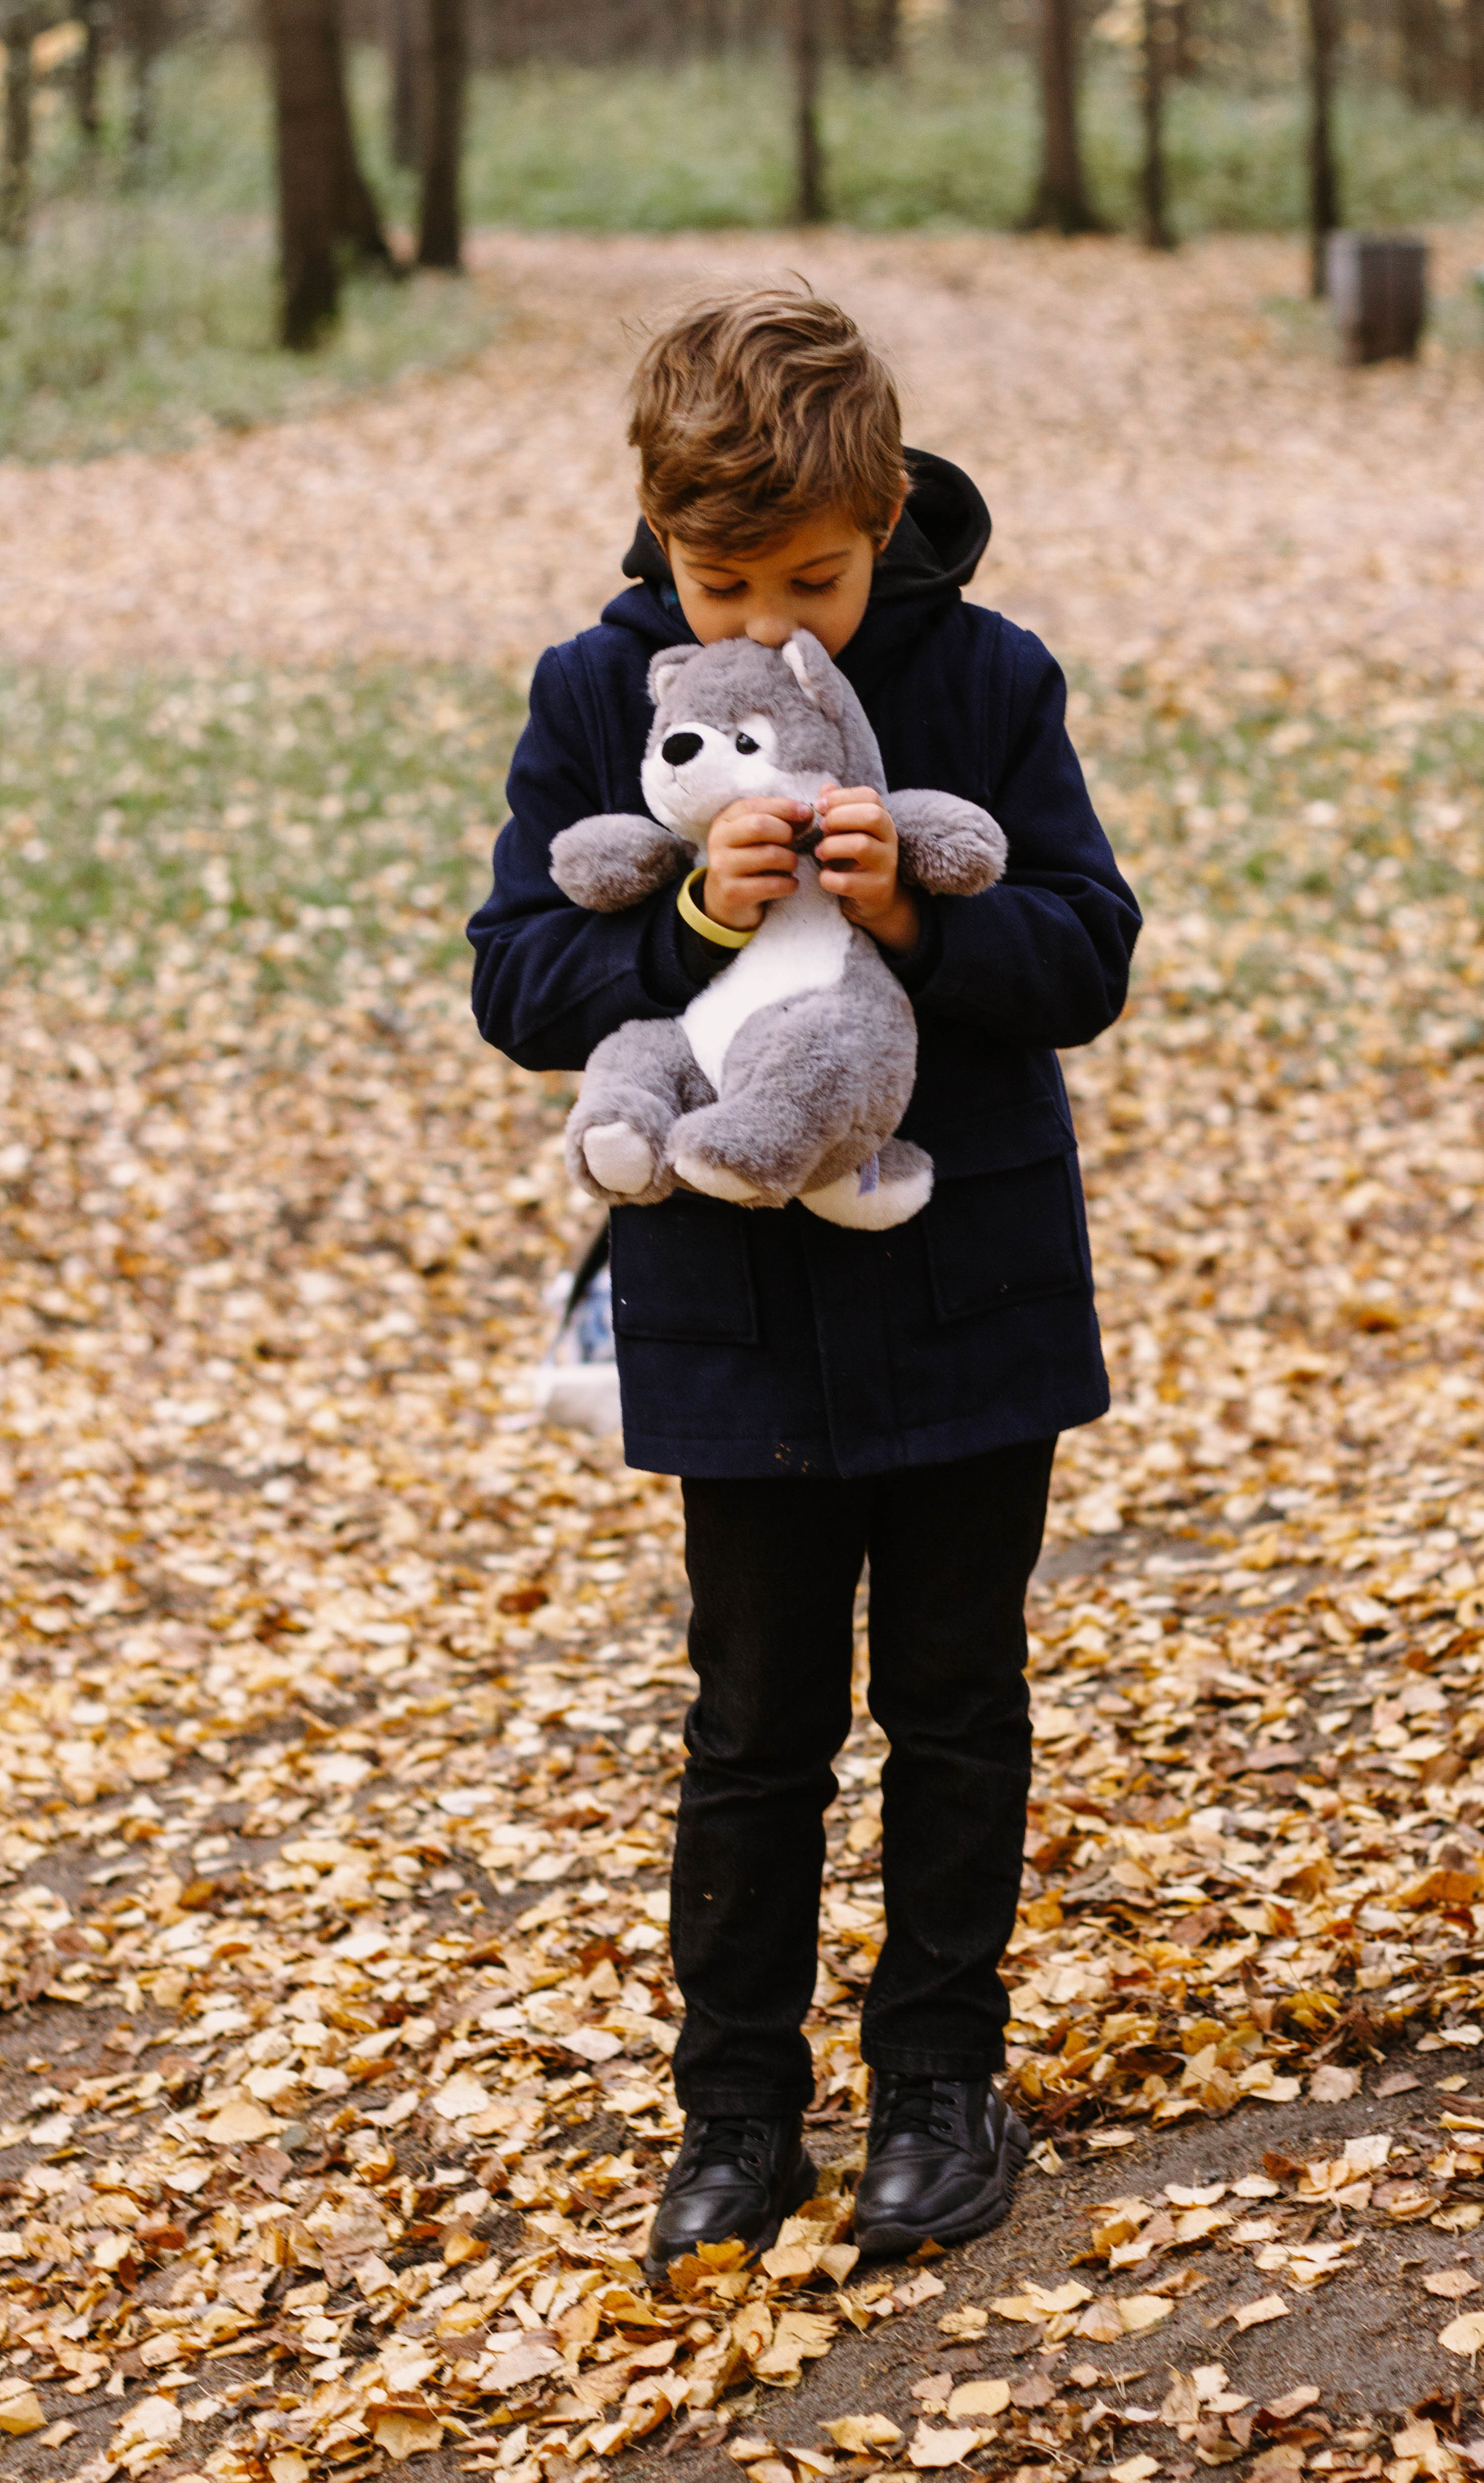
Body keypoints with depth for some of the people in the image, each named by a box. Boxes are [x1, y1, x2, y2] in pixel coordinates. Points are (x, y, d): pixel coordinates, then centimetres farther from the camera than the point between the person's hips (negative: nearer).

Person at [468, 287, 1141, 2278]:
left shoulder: (989, 682, -8)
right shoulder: (596, 697, -6)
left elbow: (1088, 959, -7)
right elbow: (519, 981, -7)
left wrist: (923, 918, -25)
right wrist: (686, 930, -25)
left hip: (970, 1298, 0)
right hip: (735, 1311, 1)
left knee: (956, 1704, 11)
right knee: (757, 1723, 11)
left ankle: (942, 2085, 25)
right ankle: (738, 2102, 23)